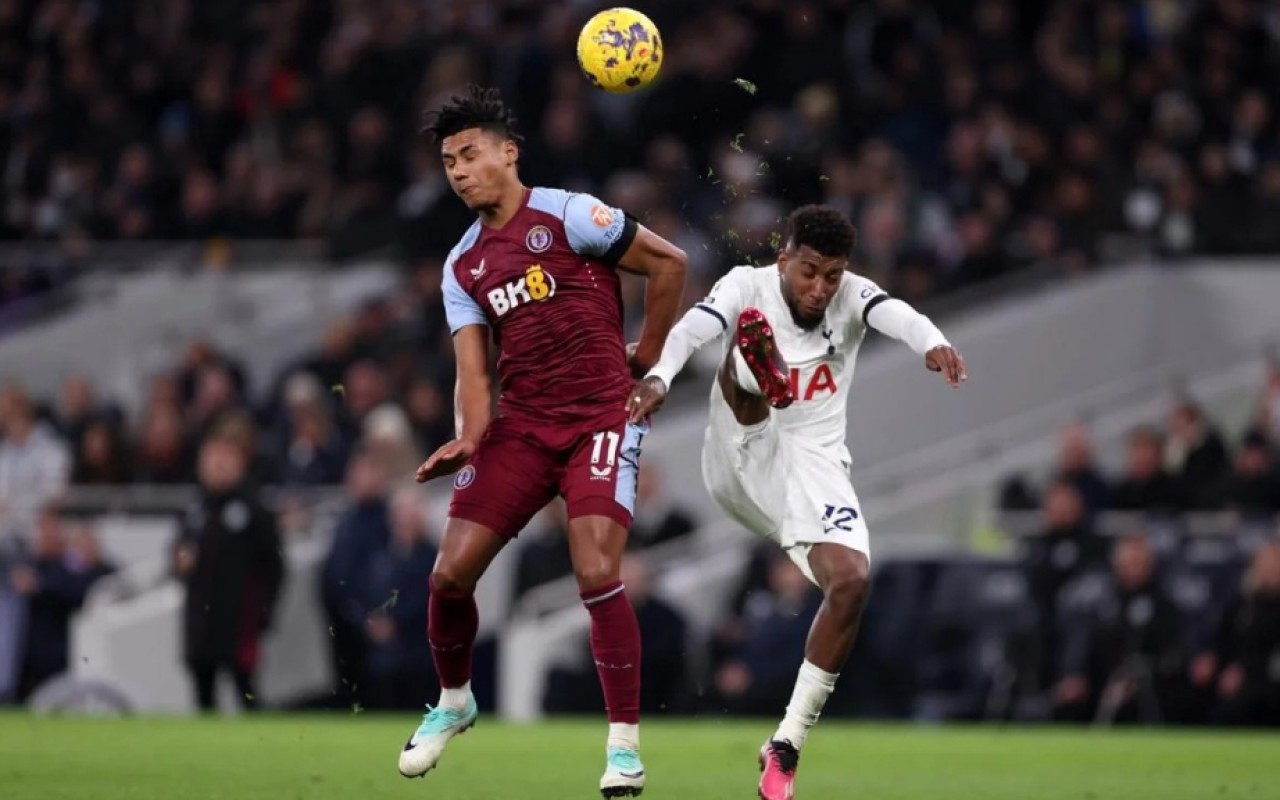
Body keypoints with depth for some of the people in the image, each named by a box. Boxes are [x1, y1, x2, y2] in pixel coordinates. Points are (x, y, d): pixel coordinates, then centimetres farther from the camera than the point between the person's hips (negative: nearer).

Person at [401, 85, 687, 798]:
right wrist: (470, 439, -15)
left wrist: (646, 358, 3)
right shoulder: (463, 266, 12)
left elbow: (669, 262, 0)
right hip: (521, 426, 5)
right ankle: (454, 702, 25)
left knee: (597, 574, -19)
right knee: (451, 574, -3)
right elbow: (474, 367, 4)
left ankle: (625, 743, -8)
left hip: (602, 417, -5)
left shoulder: (567, 216, -4)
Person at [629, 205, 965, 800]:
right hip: (742, 461, -2)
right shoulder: (749, 287, -7)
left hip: (813, 467, 2)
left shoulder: (851, 297, -2)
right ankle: (759, 376, -66)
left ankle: (786, 746, -9)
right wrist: (659, 376, -50)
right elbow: (695, 325, -28)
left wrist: (932, 344, -50)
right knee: (750, 331, -24)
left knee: (851, 580, -20)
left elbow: (896, 315, -26)